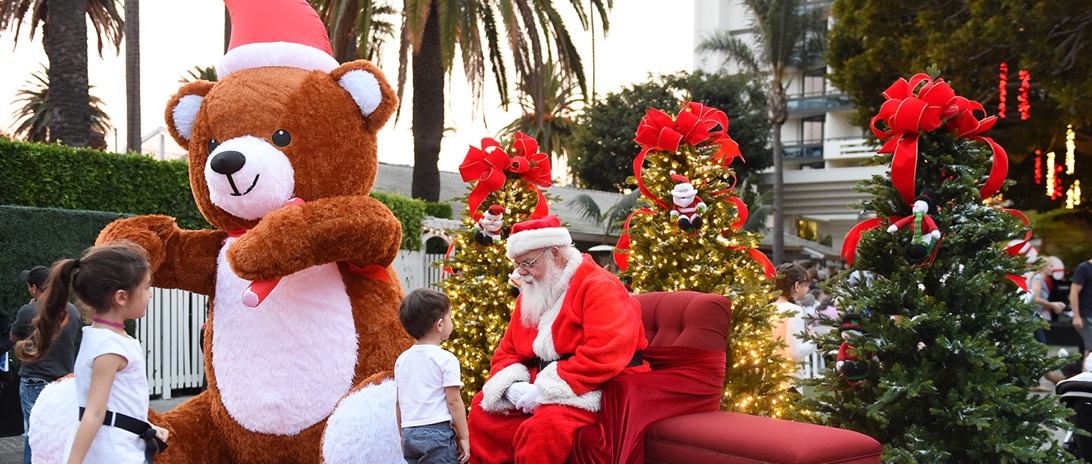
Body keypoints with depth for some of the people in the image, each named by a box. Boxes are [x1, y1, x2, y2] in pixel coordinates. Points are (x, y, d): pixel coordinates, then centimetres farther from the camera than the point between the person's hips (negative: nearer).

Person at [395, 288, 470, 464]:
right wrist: (464, 437, -3)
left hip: (409, 433, 6)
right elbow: (454, 401, -10)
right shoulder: (446, 359, -9)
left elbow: (399, 402, 14)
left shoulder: (402, 359, 9)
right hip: (437, 431, -6)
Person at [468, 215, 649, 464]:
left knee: (544, 426, -34)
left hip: (590, 391, -8)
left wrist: (545, 389, -25)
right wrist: (513, 386, -10)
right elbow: (507, 353, 15)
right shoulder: (530, 297, 12)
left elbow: (604, 356, -27)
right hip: (539, 391, 8)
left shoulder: (600, 288, -15)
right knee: (483, 407, -1)